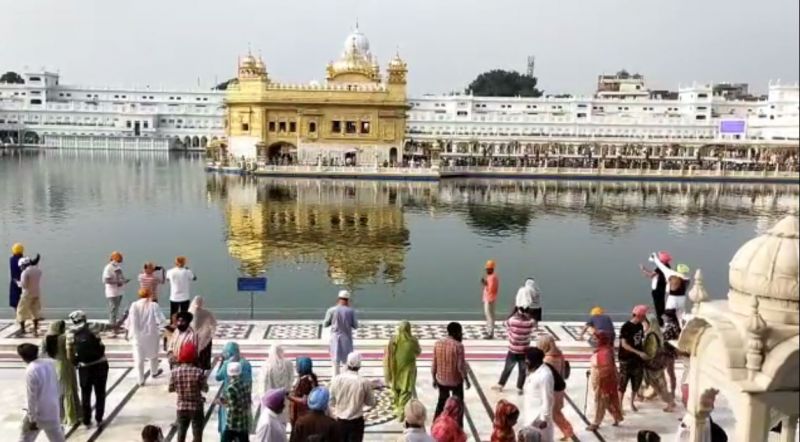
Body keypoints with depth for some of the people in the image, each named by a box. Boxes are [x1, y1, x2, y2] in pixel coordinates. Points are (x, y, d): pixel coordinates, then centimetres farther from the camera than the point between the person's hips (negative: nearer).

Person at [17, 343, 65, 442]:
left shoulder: (31, 371, -21)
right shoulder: (50, 363, -2)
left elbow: (32, 397, -19)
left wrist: (32, 419, -12)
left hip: (39, 412, -6)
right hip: (54, 409, 6)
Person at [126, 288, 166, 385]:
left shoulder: (134, 305, -7)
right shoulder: (153, 305, -11)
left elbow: (129, 321, -7)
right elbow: (160, 320, -17)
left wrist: (130, 329, 13)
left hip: (138, 335, 1)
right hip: (151, 334, -1)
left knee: (139, 357, 9)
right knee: (153, 353, 23)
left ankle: (141, 380, 12)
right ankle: (154, 372, 42)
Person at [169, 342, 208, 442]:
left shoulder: (175, 371, -11)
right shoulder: (199, 372, -19)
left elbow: (171, 389, -1)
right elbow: (205, 389, -9)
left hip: (181, 407, 3)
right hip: (196, 407, -3)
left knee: (181, 433, 20)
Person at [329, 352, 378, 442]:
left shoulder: (336, 379, -9)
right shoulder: (364, 382, -15)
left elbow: (331, 401, 0)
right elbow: (371, 402, -2)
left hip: (340, 420, 2)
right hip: (356, 421, -2)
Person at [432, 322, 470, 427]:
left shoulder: (437, 343, -3)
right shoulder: (458, 346, -19)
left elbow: (434, 364, 2)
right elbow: (461, 366, -18)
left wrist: (434, 378, 13)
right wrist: (466, 380, -6)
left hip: (441, 380, 5)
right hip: (455, 380, -5)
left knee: (442, 402, 21)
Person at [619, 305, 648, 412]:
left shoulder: (640, 326, 3)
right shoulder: (626, 327, -18)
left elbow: (640, 341, 12)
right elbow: (624, 344, -20)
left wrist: (643, 353, 5)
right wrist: (639, 353, -25)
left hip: (638, 359, 7)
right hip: (626, 359, -7)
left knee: (637, 382, 14)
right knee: (623, 383, -1)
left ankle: (632, 403, 31)